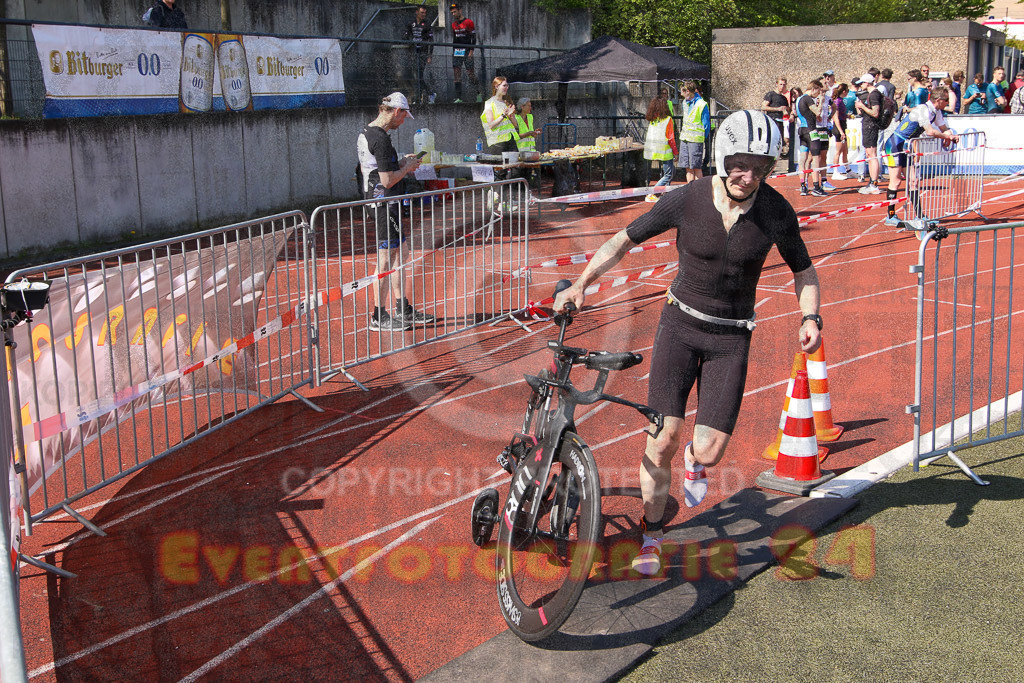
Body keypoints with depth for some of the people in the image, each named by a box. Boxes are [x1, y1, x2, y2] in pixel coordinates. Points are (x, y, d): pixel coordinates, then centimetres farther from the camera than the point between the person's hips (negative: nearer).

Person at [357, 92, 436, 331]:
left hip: (374, 200, 10)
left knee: (397, 255, 16)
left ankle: (403, 310, 24)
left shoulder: (365, 134, 12)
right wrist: (407, 168, -5)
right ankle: (379, 316, 3)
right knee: (386, 259, -4)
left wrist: (399, 163, 17)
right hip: (385, 204, -10)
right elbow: (387, 180, -22)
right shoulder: (381, 139, -20)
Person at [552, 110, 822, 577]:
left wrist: (810, 317, -13)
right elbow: (623, 240, -4)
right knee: (662, 442, -9)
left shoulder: (777, 212, -11)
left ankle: (696, 457, 34)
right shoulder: (686, 200, -14)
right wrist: (581, 283, -15)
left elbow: (803, 270, 5)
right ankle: (652, 536, 15)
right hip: (680, 323, 0)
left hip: (731, 337, 1)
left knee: (708, 452, -7)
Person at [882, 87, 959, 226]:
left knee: (912, 181, 8)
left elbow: (944, 129, 13)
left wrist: (952, 136, -9)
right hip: (895, 144, -9)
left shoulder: (936, 112, 7)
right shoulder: (923, 109, -21)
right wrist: (945, 136, -15)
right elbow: (929, 131, -31)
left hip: (906, 147, 9)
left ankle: (919, 216, 10)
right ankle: (890, 216, -2)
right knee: (895, 181, -8)